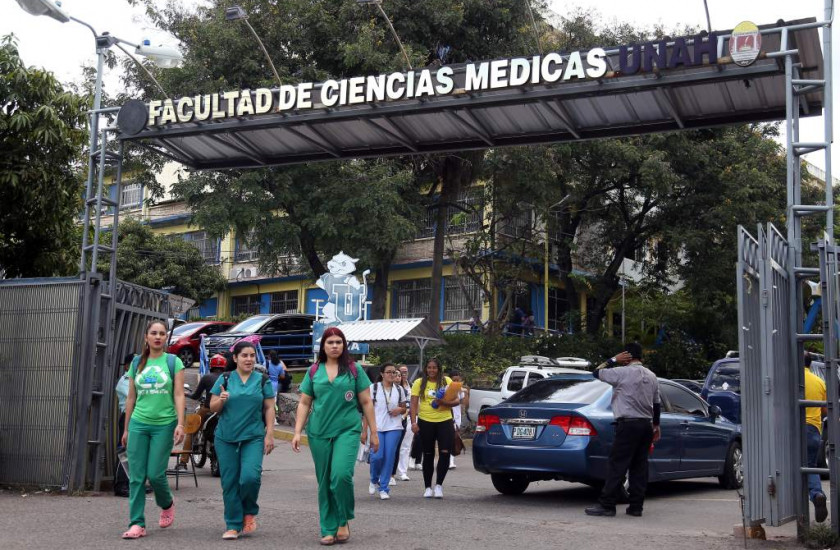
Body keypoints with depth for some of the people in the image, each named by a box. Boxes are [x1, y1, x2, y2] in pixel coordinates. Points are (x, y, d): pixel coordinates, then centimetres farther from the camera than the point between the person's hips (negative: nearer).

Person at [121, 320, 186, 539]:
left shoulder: (173, 362, 1)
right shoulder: (137, 363, 10)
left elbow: (179, 395, -5)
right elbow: (131, 398, 13)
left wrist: (180, 424, -15)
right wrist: (126, 429, 14)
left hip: (164, 424, -3)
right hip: (138, 424, 3)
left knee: (155, 474, -4)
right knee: (136, 476, -1)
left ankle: (167, 504, 26)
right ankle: (137, 524, 3)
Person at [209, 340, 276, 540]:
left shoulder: (262, 380, 5)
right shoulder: (224, 379, 6)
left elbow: (269, 408, 5)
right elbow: (213, 408, 8)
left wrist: (270, 435, -3)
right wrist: (221, 400, -15)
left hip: (253, 437, -1)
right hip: (226, 438, 1)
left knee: (250, 477, -17)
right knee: (229, 482, 1)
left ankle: (249, 512, 11)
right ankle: (233, 525, 13)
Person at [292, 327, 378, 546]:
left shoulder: (354, 369, 4)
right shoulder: (314, 371, 8)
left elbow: (366, 402, 5)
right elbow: (304, 403, 10)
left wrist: (374, 431, 3)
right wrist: (297, 432, 2)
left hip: (347, 430, -2)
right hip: (319, 433, 3)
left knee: (341, 475, -19)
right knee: (324, 482, 6)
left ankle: (344, 520, 3)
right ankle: (328, 530, 16)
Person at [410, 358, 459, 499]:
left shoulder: (447, 381, 4)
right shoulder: (419, 383, 3)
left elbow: (456, 401, 2)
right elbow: (414, 404, 1)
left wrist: (444, 402, -16)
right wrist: (413, 422, -8)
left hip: (445, 421, 0)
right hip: (425, 422, 0)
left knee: (445, 453, -10)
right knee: (428, 455, 8)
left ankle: (439, 485, 4)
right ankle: (428, 487, 17)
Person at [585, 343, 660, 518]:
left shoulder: (623, 373, -9)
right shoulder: (652, 376, 13)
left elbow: (597, 372, -1)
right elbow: (656, 403, 19)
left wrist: (613, 360, 6)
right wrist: (656, 425, 28)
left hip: (628, 424, -7)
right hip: (646, 424, 7)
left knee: (617, 465, -7)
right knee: (639, 466, 8)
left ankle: (606, 504, -8)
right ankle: (636, 506, 8)